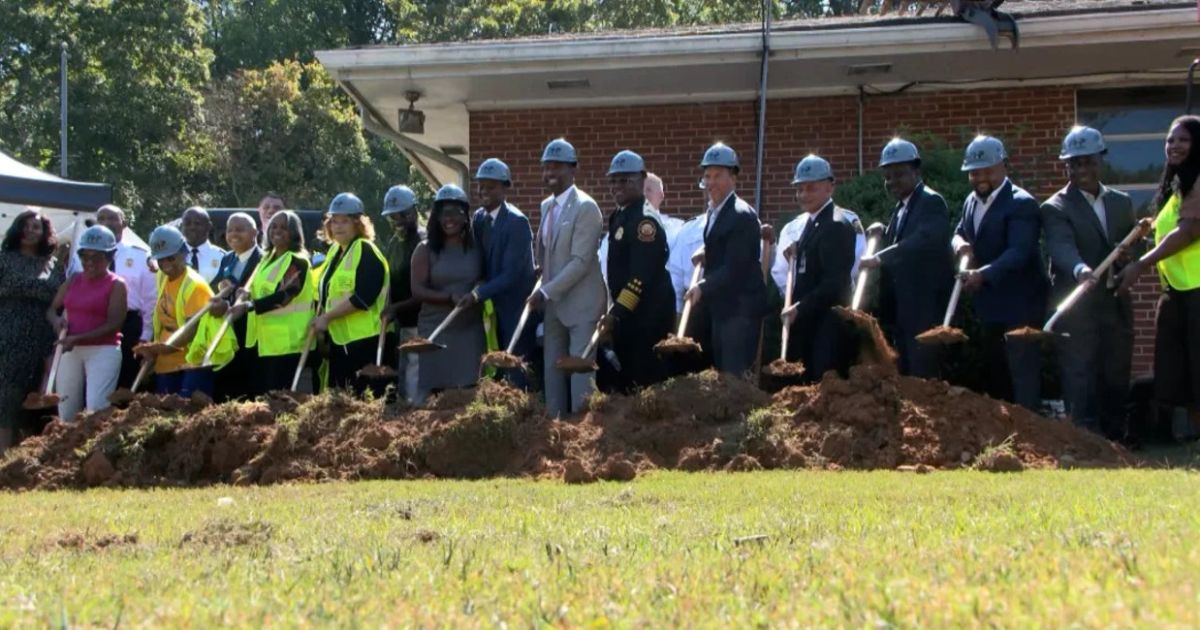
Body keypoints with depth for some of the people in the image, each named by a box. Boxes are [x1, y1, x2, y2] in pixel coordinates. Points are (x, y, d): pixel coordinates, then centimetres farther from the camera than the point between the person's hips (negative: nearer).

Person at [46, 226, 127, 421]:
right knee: (66, 411, 5)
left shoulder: (116, 285, -3)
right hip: (70, 352, 6)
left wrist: (77, 338, -18)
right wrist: (57, 321, -8)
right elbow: (51, 309, 18)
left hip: (103, 351, -6)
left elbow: (113, 325, -11)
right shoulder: (73, 281, 13)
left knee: (96, 410, -16)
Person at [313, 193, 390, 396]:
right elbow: (325, 293, 24)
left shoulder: (366, 252, -10)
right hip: (339, 339, 9)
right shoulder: (335, 251, 17)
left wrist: (327, 317, -16)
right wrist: (319, 319, 6)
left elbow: (363, 298, -19)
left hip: (365, 339, -9)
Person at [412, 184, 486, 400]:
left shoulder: (476, 248, 9)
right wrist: (450, 298, -18)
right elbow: (417, 290, -6)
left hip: (469, 331, 2)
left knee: (467, 389, -1)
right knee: (431, 389, -6)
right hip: (436, 331, -2)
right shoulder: (425, 250, 3)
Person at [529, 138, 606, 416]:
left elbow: (581, 261, -19)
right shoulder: (546, 205, 11)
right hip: (553, 304, 8)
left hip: (582, 304, -8)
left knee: (581, 370, -6)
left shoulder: (585, 207, -14)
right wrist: (543, 291, 4)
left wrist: (546, 292, -20)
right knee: (553, 369, 9)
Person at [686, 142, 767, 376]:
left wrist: (703, 287, -20)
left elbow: (735, 268, -20)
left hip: (740, 308, -10)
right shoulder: (713, 212, 13)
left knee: (735, 375, -10)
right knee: (721, 373, 12)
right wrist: (706, 253, 8)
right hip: (719, 307, 10)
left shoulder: (742, 215, -16)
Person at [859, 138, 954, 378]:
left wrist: (878, 259, -29)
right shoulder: (901, 208, 19)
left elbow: (924, 241, -27)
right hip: (901, 311, 9)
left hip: (925, 308, -9)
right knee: (905, 375, 10)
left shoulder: (931, 202, -10)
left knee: (922, 376, -10)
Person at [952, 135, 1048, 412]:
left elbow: (1018, 252, -25)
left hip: (1020, 308, -9)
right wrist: (959, 242, -7)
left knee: (1024, 384, -11)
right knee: (995, 382, 15)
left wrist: (983, 274, -39)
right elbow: (960, 232, 19)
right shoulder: (971, 202, 12)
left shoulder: (1021, 204, -15)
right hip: (988, 308, 9)